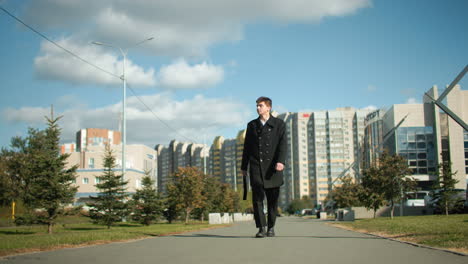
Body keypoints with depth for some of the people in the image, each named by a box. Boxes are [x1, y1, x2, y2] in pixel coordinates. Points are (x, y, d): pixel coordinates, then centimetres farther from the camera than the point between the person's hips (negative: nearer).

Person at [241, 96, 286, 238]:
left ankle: (271, 228, 14)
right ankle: (261, 228, -7)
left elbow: (282, 144, -4)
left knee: (273, 199, 3)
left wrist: (281, 161, -19)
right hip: (256, 166, 1)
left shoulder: (279, 124, 7)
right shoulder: (252, 125, 14)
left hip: (272, 167, -1)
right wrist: (244, 167, 13)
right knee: (257, 198, -8)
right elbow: (247, 147, 16)